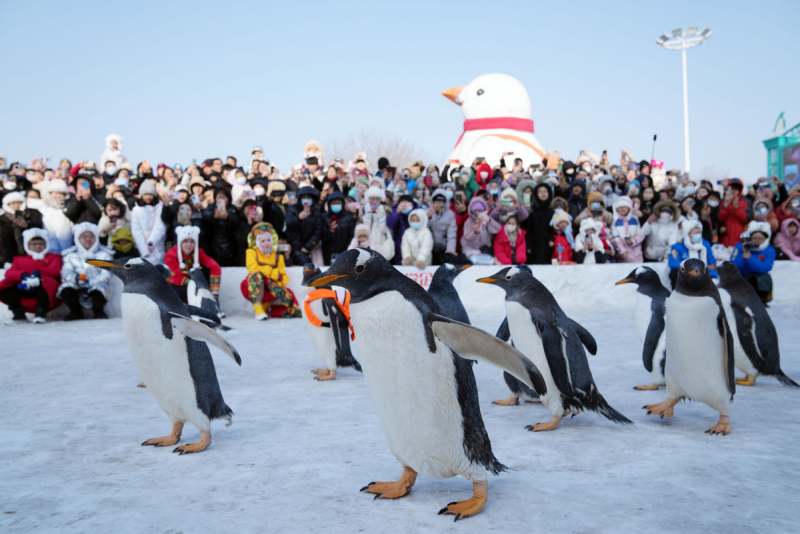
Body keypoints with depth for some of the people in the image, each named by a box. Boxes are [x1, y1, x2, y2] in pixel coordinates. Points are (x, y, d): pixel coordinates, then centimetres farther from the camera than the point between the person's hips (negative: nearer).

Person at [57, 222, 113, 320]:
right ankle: (76, 312, -1)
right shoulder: (71, 255, 19)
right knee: (65, 289, -31)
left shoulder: (103, 254, 14)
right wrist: (76, 278, -22)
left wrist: (90, 283, -19)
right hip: (76, 287, 2)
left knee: (98, 289, -36)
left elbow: (105, 274, -1)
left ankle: (99, 311, -3)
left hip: (96, 286, -1)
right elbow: (66, 272, 3)